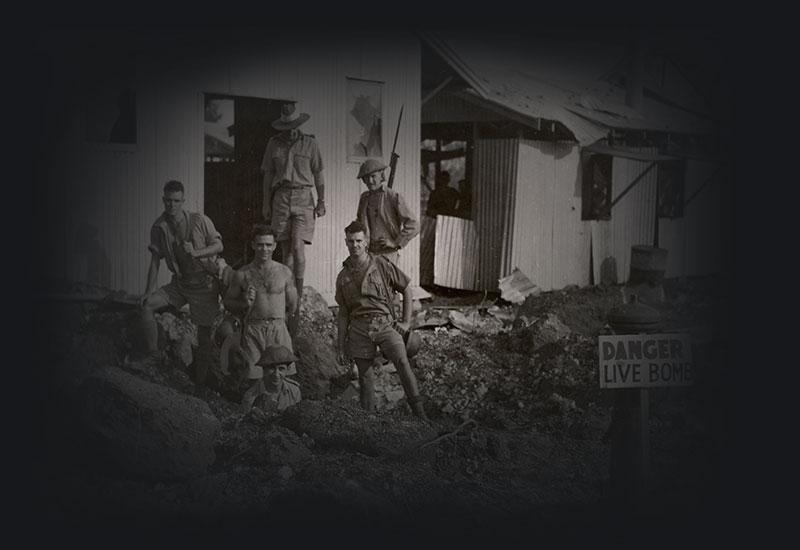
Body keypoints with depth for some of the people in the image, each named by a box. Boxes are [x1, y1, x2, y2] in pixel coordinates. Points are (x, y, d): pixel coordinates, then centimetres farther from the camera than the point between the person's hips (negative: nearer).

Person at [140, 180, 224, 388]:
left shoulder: (199, 220, -12)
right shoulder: (159, 227, -2)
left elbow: (218, 245, -5)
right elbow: (155, 261, 3)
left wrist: (195, 252, -22)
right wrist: (149, 290, -2)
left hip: (204, 283, -4)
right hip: (179, 282, 4)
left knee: (204, 332, -2)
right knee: (147, 305, -14)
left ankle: (201, 377, 14)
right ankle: (152, 356, -8)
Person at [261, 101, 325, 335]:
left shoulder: (309, 143, 5)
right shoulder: (274, 144, 8)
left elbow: (318, 174, 9)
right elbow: (268, 176, 12)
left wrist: (321, 201, 3)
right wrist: (266, 204, 8)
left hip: (303, 197, -2)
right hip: (281, 197, 2)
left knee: (297, 247, -15)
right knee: (286, 250, 2)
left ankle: (298, 296, -9)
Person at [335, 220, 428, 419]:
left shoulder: (382, 265, 4)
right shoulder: (343, 276, 12)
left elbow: (407, 289, 11)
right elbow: (343, 313, 16)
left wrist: (406, 322, 5)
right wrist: (341, 347, 14)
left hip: (385, 324, -3)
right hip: (359, 329, 3)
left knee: (401, 361, -23)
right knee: (366, 377, 1)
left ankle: (419, 413, -23)